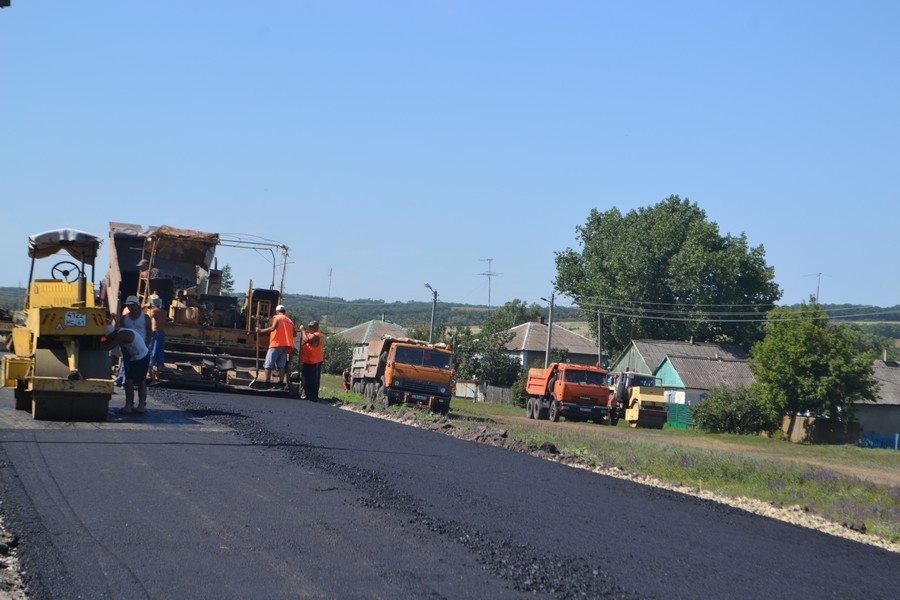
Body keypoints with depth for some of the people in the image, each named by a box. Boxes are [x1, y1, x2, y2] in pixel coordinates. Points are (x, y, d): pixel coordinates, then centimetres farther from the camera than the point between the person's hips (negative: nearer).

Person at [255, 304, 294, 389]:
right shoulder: (290, 321, 21)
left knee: (268, 364, -4)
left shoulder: (277, 317, 1)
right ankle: (281, 383, -6)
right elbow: (294, 334, 18)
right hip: (286, 345, 6)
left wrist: (261, 331, -13)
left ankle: (267, 383, -10)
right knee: (281, 365, 4)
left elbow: (272, 328, -16)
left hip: (276, 344, -6)